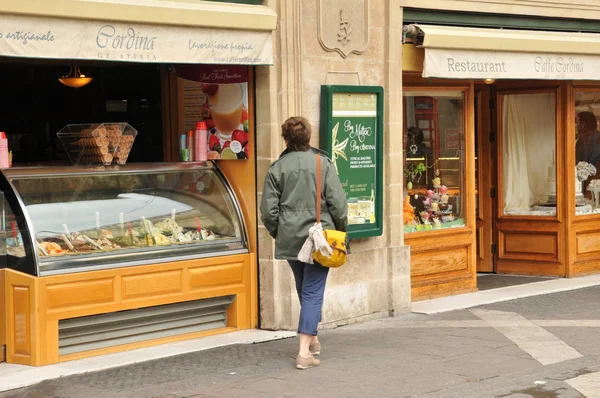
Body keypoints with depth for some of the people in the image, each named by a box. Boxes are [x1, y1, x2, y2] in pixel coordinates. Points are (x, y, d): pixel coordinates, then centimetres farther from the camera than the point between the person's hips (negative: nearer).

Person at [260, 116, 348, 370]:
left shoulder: (277, 168, -1)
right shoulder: (323, 163, -6)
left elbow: (268, 210, -2)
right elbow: (337, 203, -8)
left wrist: (278, 233, 15)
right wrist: (340, 230, 7)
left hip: (290, 239, 3)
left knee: (304, 290, 21)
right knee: (313, 292, -1)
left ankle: (312, 340, 35)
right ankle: (304, 351, -12)